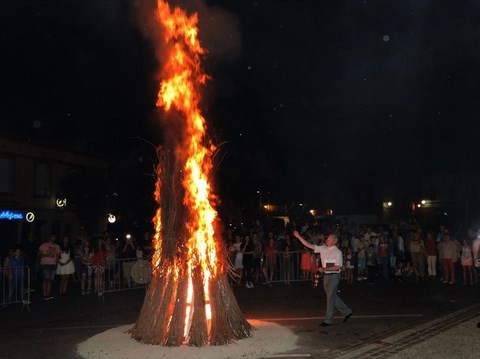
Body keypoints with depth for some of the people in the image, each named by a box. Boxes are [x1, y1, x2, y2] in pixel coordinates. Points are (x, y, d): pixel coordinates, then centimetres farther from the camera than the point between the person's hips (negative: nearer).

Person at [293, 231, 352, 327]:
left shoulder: (337, 252, -12)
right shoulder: (323, 249, 6)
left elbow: (338, 267, -16)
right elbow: (309, 245, 5)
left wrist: (325, 268, -25)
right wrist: (298, 237, -2)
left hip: (333, 276, -7)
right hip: (326, 275, 7)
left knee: (330, 298, 0)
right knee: (333, 297, 16)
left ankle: (328, 320, 9)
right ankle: (347, 312, 32)